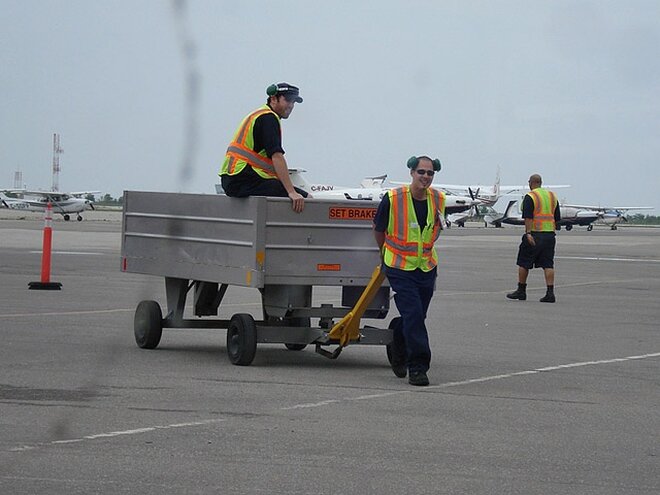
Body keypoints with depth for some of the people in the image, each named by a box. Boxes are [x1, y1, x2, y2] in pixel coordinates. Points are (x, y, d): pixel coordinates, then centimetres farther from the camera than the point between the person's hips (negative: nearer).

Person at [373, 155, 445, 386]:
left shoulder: (438, 200, -1)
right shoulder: (393, 199, -13)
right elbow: (378, 229, 4)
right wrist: (387, 254, 17)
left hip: (427, 267, 5)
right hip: (399, 267, -5)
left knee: (415, 316, 12)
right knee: (413, 315, -14)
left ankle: (398, 347, 41)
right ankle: (417, 367, -11)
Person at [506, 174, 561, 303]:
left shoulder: (530, 197, -6)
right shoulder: (552, 196, 13)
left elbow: (528, 217, -17)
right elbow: (557, 218, 15)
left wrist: (528, 233, -22)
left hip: (534, 234, -5)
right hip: (550, 234, 5)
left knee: (524, 263, 7)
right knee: (548, 264, 2)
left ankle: (521, 291, 13)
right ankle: (550, 292, -7)